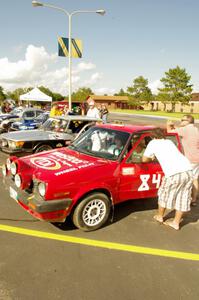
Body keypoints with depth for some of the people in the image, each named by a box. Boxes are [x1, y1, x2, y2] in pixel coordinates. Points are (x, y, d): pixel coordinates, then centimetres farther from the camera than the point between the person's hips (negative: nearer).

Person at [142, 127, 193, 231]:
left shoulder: (153, 143, 11)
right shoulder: (169, 142, 28)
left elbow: (144, 159, 14)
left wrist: (152, 158, 33)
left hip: (174, 173, -6)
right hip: (188, 170, 6)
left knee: (164, 194, 17)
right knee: (183, 197, 16)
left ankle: (159, 216, 35)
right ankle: (176, 222, 27)